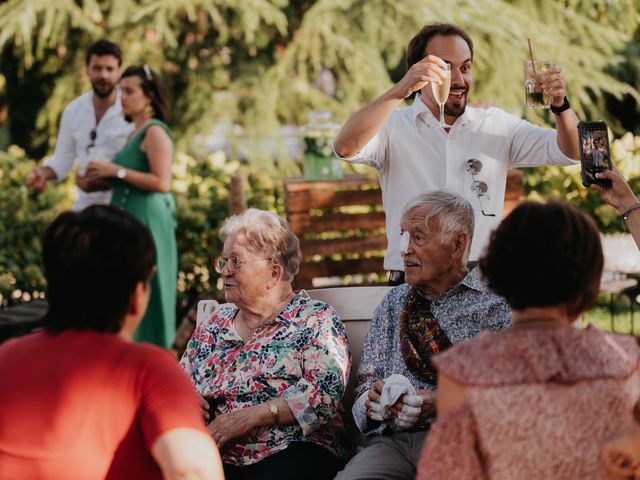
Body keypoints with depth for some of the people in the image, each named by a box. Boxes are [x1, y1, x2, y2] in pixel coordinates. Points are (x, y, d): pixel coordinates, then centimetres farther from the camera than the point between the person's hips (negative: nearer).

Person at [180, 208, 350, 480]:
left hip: (292, 450, -4)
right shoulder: (213, 325, 23)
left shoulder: (317, 321, 6)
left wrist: (252, 416, -15)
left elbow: (325, 389, -9)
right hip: (215, 457, 4)